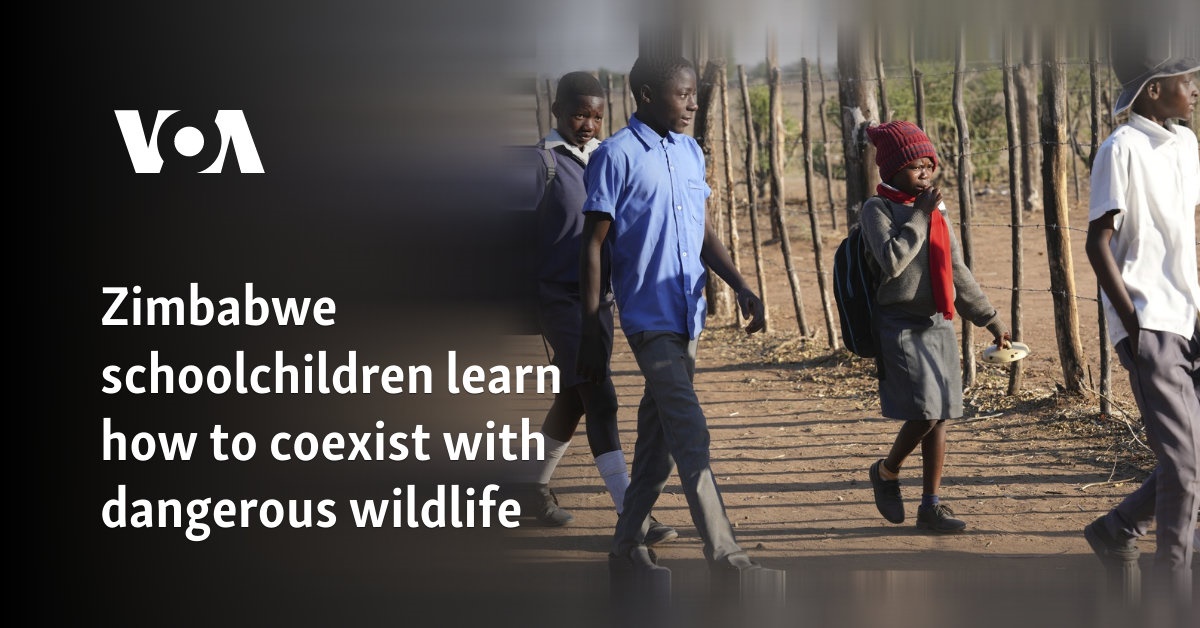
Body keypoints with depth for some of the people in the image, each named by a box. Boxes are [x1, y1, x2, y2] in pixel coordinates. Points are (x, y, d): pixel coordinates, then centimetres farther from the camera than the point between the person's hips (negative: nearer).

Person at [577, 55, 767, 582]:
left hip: (688, 316, 7)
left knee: (658, 438, 11)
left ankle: (627, 549, 21)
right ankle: (725, 559, -13)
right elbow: (593, 245, -9)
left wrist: (741, 287, 4)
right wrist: (591, 332, -12)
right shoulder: (616, 156, -10)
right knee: (691, 438, -12)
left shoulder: (691, 152, 12)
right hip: (649, 317, -7)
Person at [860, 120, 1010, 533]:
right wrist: (920, 215, -17)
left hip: (939, 325, 7)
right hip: (902, 326, -7)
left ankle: (930, 506, 12)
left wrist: (990, 319, 19)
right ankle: (886, 473, 13)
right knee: (924, 413, -14)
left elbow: (957, 272, 19)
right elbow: (892, 261, -22)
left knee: (939, 418, 5)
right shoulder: (878, 209, -6)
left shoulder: (936, 213, 14)